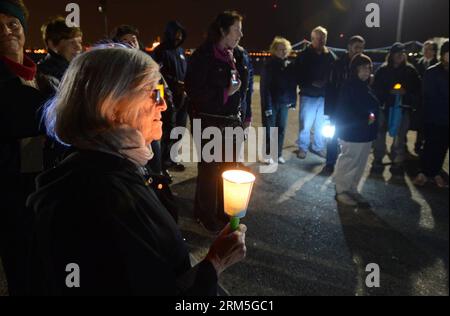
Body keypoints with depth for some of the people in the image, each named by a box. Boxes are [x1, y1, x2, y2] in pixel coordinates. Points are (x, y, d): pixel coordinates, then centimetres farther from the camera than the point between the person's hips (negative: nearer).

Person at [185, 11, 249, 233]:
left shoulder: (236, 55, 9)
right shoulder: (203, 56, -12)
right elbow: (194, 91, -18)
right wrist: (225, 93, -19)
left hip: (231, 122, 7)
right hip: (209, 123, -6)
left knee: (229, 169, 13)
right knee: (210, 170, 3)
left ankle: (224, 212, 30)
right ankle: (206, 215, 21)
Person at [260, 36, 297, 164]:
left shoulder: (290, 65, 5)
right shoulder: (269, 65, -9)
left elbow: (293, 85, 7)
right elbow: (264, 86, -13)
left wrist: (293, 101, 1)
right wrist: (267, 105, -18)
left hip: (284, 103, 5)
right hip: (271, 103, -4)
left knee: (281, 129, 10)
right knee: (269, 129, 5)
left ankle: (278, 154, 22)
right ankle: (268, 154, 18)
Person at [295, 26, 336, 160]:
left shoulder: (330, 56, 2)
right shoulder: (304, 55, -5)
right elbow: (299, 76, -6)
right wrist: (311, 84, -17)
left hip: (324, 95, 3)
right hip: (308, 95, -3)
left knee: (321, 124, 11)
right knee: (306, 123, 3)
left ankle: (318, 147, 27)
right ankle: (303, 147, 18)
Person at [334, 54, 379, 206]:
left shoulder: (365, 87, 11)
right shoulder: (349, 86, -14)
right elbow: (343, 111, -17)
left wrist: (372, 117, 3)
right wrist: (365, 119, -15)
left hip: (365, 133, 9)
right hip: (352, 133, -8)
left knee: (360, 165, 15)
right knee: (348, 163, 1)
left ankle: (352, 189, 28)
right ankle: (341, 191, 15)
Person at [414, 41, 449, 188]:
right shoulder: (432, 72, -6)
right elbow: (430, 97, -10)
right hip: (434, 117, -4)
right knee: (431, 145, 1)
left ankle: (435, 173, 21)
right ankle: (425, 172, 15)